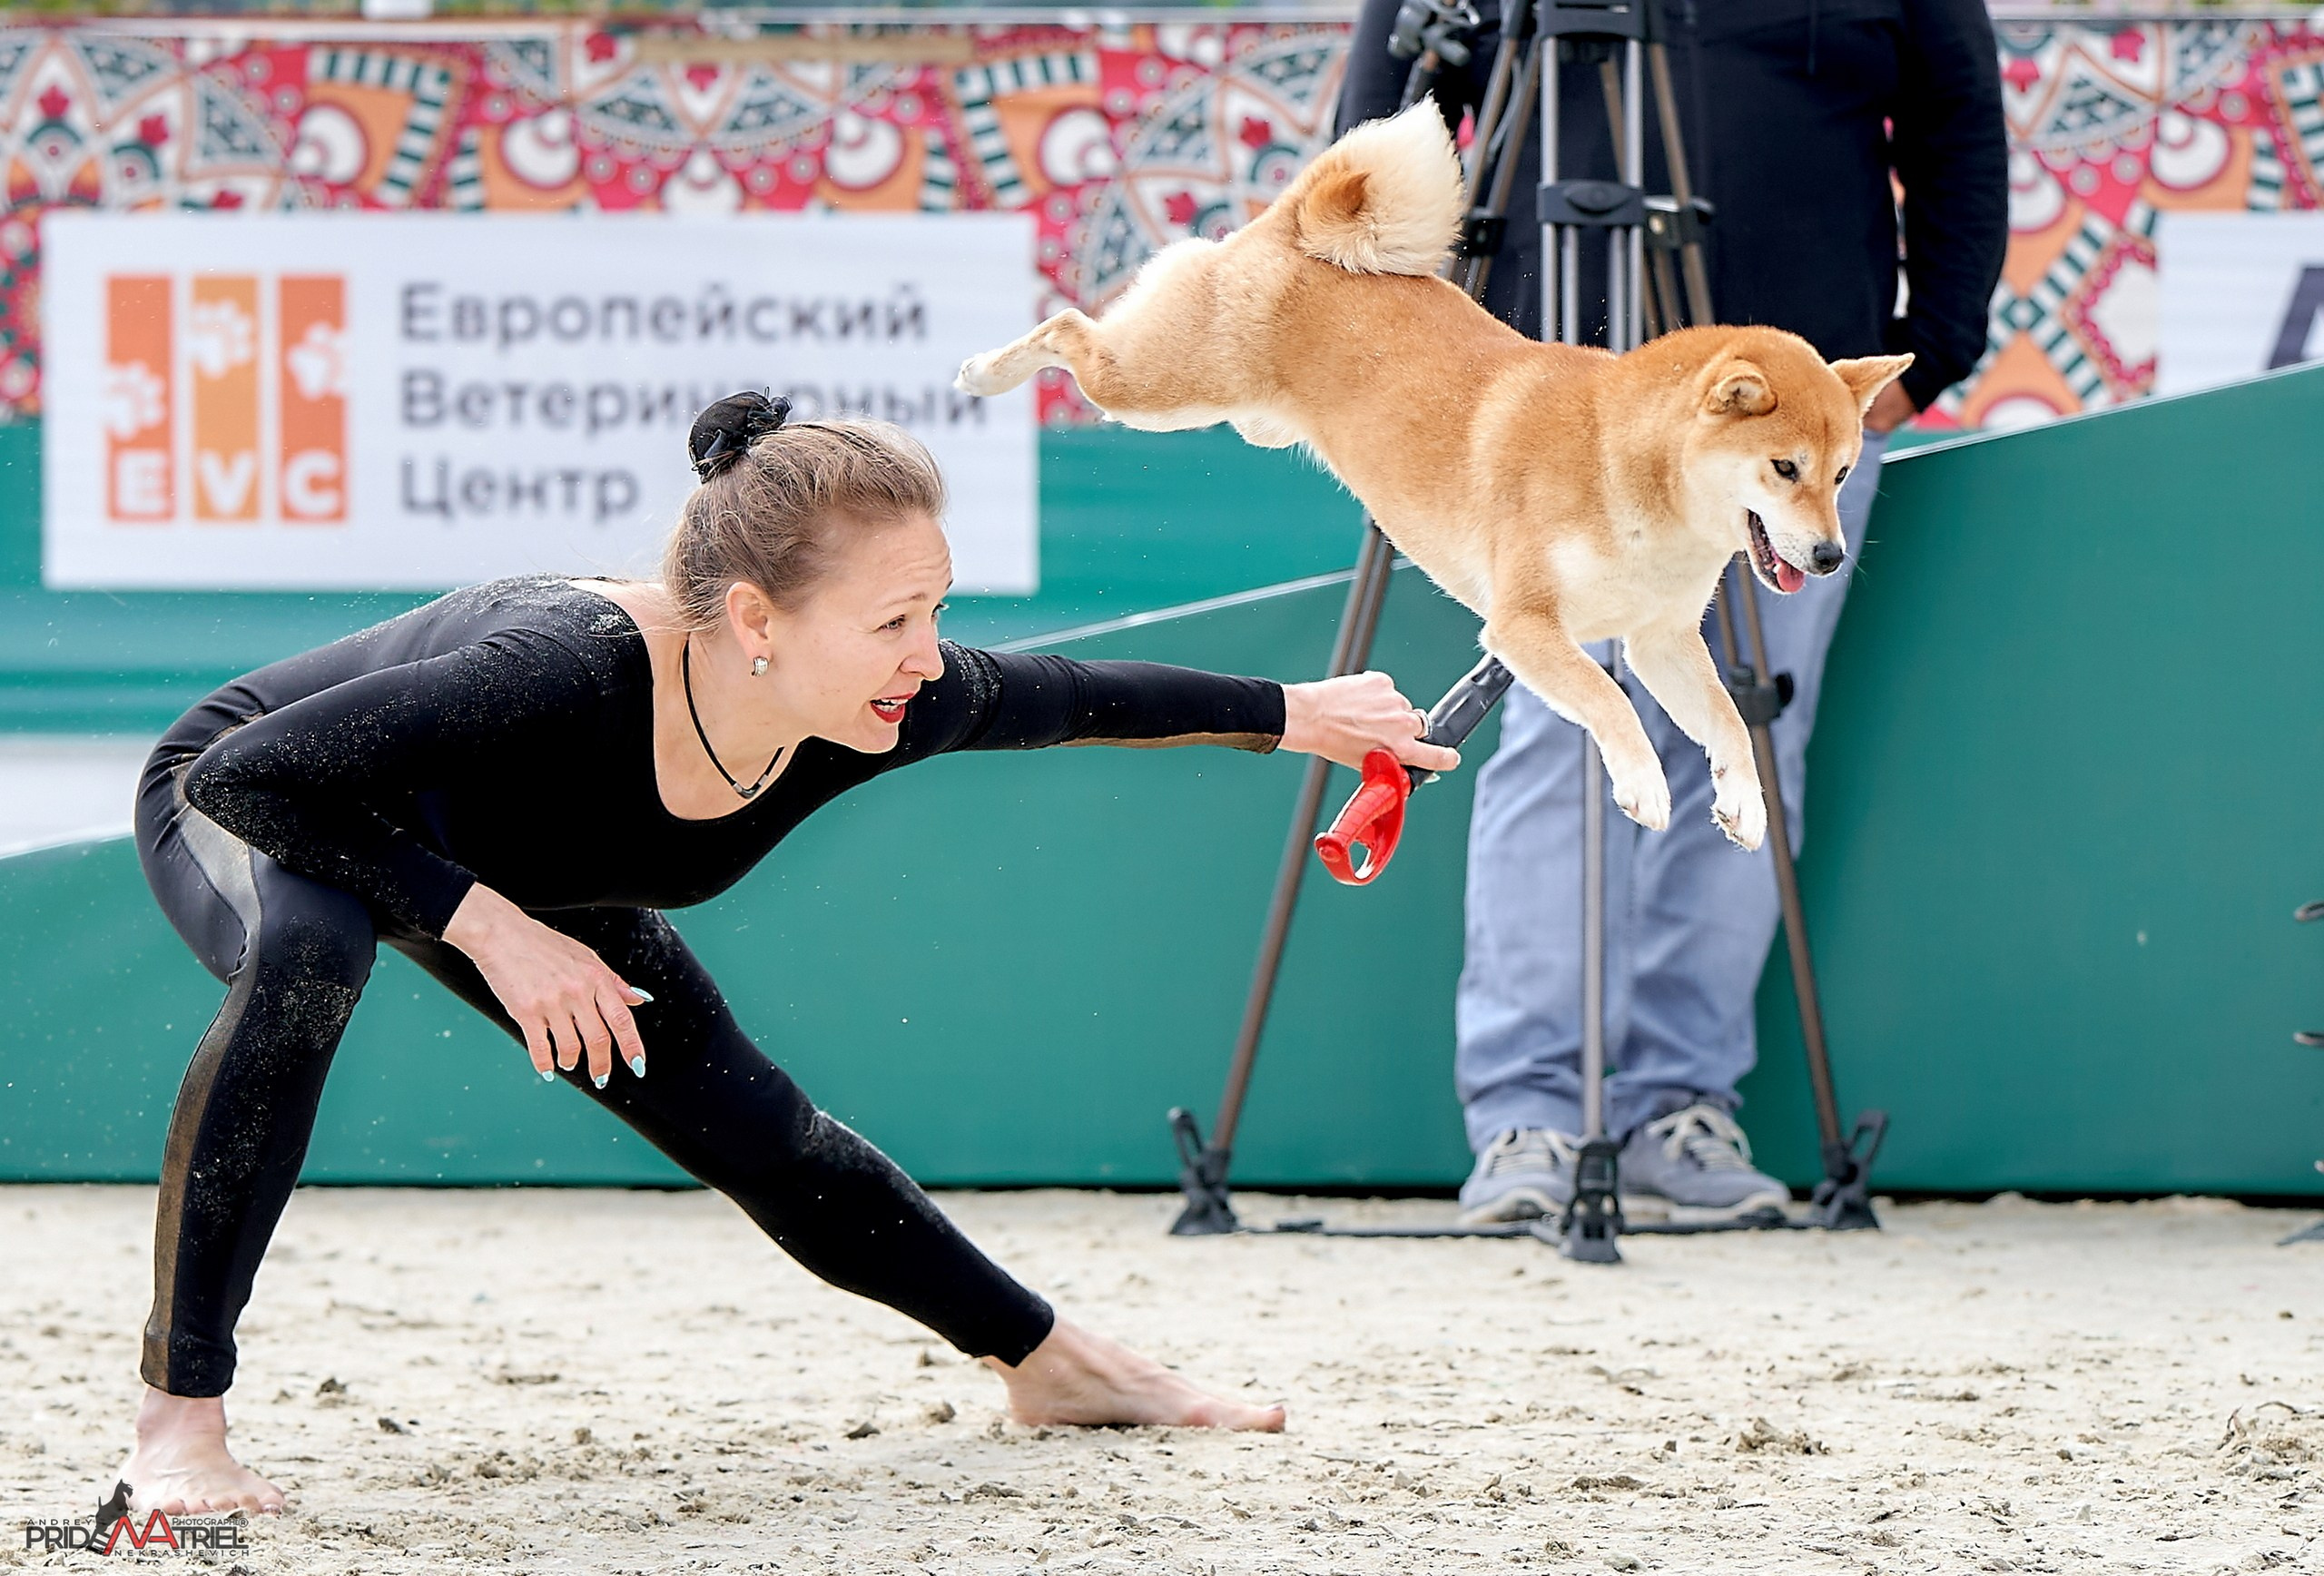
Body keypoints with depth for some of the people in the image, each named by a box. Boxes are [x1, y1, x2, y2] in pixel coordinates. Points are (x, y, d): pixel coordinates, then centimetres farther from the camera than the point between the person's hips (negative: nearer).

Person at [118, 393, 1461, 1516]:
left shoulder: (901, 708, -26)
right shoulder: (566, 674, -46)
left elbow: (1076, 700, -4)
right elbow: (243, 773, -42)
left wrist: (1299, 715, 8)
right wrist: (485, 928, -43)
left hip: (512, 879, 6)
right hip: (254, 813, -6)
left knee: (772, 1145, 9)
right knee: (308, 955, -40)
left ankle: (1057, 1368, 34)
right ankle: (181, 1419, -32)